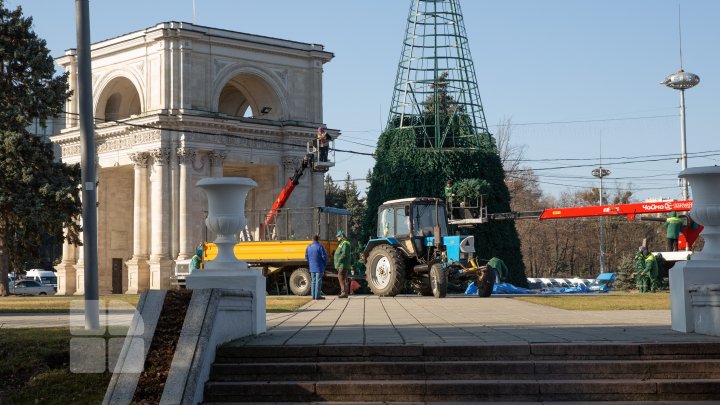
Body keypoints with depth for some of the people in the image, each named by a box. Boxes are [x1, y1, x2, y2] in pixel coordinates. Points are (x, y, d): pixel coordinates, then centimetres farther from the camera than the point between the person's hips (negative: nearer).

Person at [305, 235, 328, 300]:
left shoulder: (309, 247, 7)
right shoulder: (320, 247, -12)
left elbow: (306, 256, 11)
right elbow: (324, 256, -13)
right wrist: (324, 263, 3)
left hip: (312, 267, 6)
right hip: (319, 267, -6)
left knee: (313, 281, 12)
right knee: (318, 281, -4)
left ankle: (313, 295, 13)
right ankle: (317, 296, -5)